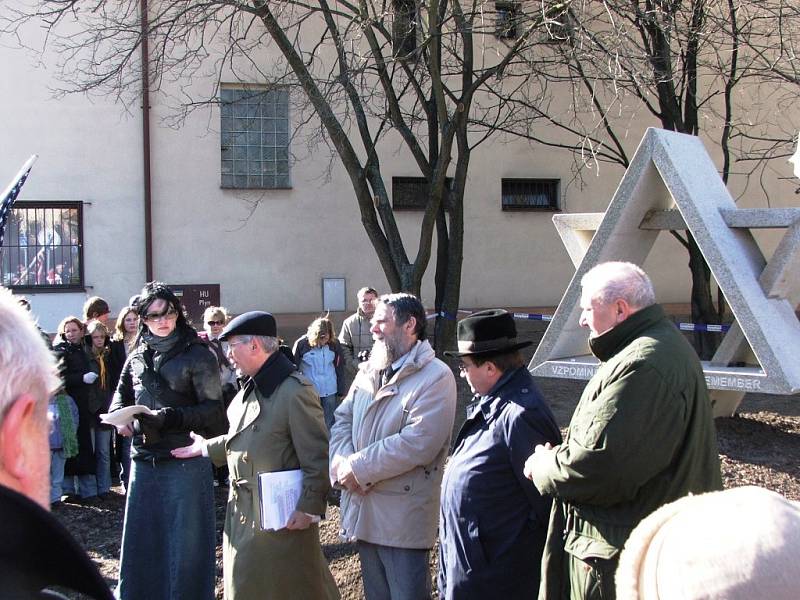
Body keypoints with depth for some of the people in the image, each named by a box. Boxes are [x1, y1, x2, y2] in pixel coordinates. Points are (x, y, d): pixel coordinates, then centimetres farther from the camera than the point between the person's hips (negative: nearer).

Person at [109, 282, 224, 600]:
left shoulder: (197, 355, -6)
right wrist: (119, 415, -1)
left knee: (185, 540, 3)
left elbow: (213, 408, -9)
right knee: (142, 537, 13)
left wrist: (168, 418, -20)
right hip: (144, 458, 5)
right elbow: (122, 392, 21)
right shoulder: (138, 356, 9)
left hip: (184, 461, -5)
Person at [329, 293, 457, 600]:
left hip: (403, 517, -7)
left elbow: (417, 443, -23)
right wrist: (342, 465, -12)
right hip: (363, 510, 7)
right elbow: (342, 421, 9)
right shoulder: (368, 371, 12)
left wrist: (357, 468, -18)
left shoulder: (436, 377, -13)